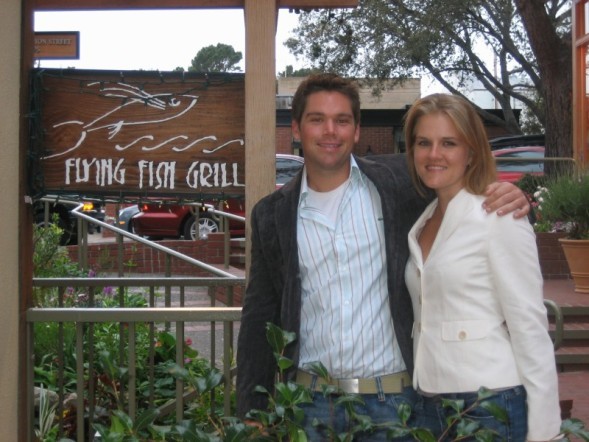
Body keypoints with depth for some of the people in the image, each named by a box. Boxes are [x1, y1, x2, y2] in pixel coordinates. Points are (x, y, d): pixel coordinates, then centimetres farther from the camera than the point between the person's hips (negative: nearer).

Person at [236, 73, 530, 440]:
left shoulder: (397, 180, -2)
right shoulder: (272, 214, 4)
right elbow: (260, 318, 8)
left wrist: (510, 197, -17)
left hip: (393, 399, -1)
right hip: (310, 401, 2)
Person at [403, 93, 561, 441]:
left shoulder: (500, 219, -10)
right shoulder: (422, 225, 9)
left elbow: (530, 328, -13)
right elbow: (427, 318, 12)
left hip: (493, 410, -6)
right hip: (431, 408, 6)